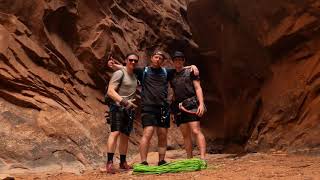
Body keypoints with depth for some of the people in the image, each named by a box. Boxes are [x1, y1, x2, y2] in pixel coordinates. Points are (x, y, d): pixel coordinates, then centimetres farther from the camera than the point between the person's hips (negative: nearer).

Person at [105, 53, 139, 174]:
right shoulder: (120, 73, -7)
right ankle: (109, 162, -18)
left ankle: (123, 162, 17)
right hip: (117, 106, -7)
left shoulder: (134, 75, 15)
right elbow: (110, 91, -15)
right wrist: (124, 101, -25)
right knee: (115, 132, -19)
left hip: (129, 109, 7)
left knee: (125, 135, 9)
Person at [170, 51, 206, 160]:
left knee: (196, 131, -14)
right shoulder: (172, 76, 19)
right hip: (179, 106, 5)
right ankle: (189, 159, 8)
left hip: (191, 104, -4)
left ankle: (203, 158, -18)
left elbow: (198, 88, 1)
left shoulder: (190, 72, 8)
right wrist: (176, 105, 12)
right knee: (185, 135, 4)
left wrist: (201, 104, -11)